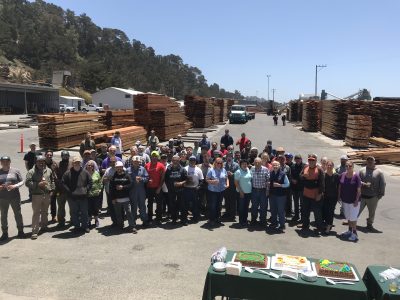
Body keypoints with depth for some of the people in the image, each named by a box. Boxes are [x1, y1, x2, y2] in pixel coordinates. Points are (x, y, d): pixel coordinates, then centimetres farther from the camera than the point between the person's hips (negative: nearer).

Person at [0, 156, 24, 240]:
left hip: (15, 196, -1)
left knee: (18, 214, 8)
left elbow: (22, 182, 1)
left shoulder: (15, 171, 1)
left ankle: (20, 230, 22)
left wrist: (15, 186, -17)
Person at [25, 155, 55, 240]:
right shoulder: (31, 172, -5)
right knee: (36, 213, -6)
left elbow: (52, 180, 19)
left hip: (47, 195, 4)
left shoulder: (49, 170, 8)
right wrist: (38, 184, -20)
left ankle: (44, 226, 35)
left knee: (45, 212, 18)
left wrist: (52, 189, 8)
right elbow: (27, 182, -12)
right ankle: (35, 231, -3)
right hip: (36, 195, -4)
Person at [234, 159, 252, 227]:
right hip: (242, 192, -6)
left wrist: (251, 189, 10)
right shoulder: (238, 172, -11)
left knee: (246, 207, 12)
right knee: (241, 208, 1)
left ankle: (245, 221, 22)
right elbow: (236, 182, -12)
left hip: (249, 192, 6)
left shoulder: (249, 171, 7)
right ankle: (241, 222, 10)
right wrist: (241, 191, -15)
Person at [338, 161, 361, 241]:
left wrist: (357, 200, -16)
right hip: (345, 200, 5)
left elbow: (359, 189, -13)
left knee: (353, 217, 0)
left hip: (353, 201, -5)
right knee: (348, 216, 18)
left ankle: (354, 233, 10)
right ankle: (350, 231, 32)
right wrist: (340, 197, 7)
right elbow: (340, 187, 9)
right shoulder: (343, 175, 1)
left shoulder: (356, 176, -13)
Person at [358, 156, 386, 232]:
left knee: (372, 212, 11)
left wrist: (381, 194, -4)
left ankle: (369, 225, 27)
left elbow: (383, 184, 1)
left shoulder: (379, 172, 0)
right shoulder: (362, 170, 1)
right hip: (362, 196, 0)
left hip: (373, 197, 0)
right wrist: (364, 184, -18)